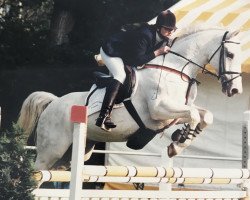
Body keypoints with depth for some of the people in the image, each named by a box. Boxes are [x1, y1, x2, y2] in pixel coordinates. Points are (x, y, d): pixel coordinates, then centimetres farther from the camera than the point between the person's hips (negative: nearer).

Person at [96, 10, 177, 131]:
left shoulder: (163, 38, -8)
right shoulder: (145, 35, -35)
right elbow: (137, 61, -35)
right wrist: (157, 52, -34)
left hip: (124, 55, 10)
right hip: (110, 51, -10)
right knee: (120, 76, -27)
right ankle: (103, 117, -36)